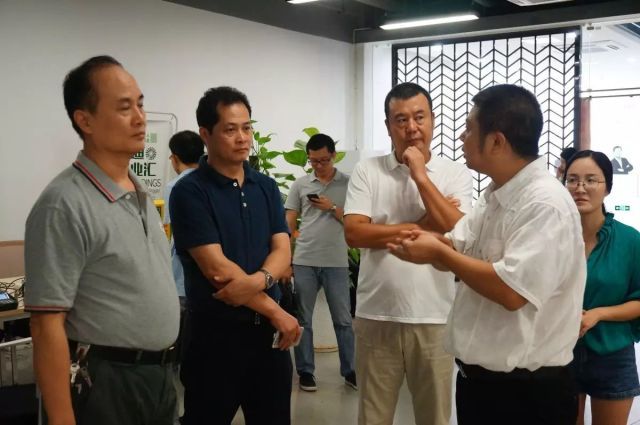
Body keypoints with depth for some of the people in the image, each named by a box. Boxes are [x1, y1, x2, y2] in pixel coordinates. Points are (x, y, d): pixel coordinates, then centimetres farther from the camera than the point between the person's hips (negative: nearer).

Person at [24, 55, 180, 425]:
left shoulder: (142, 195, 8)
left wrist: (164, 370, 16)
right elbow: (48, 327, -20)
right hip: (105, 384, -8)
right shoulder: (64, 204, -18)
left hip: (160, 375, 8)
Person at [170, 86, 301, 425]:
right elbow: (216, 267, -16)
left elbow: (282, 251, 1)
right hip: (215, 331, -5)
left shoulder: (266, 187, 8)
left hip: (267, 329, 5)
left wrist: (258, 280, -21)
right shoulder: (189, 192, -10)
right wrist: (275, 312, -12)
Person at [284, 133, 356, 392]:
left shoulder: (348, 183, 2)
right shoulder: (300, 185, 5)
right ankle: (305, 371, 19)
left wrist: (333, 208, -11)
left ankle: (350, 370, 19)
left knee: (343, 320, 7)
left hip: (336, 263, -1)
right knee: (302, 319, 8)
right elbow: (289, 223, 6)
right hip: (304, 262, 1)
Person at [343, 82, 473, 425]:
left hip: (434, 316, 0)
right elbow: (354, 233, -11)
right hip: (376, 315, 0)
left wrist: (420, 173, -12)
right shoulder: (367, 171, 0)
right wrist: (422, 227, -12)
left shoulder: (456, 173, 1)